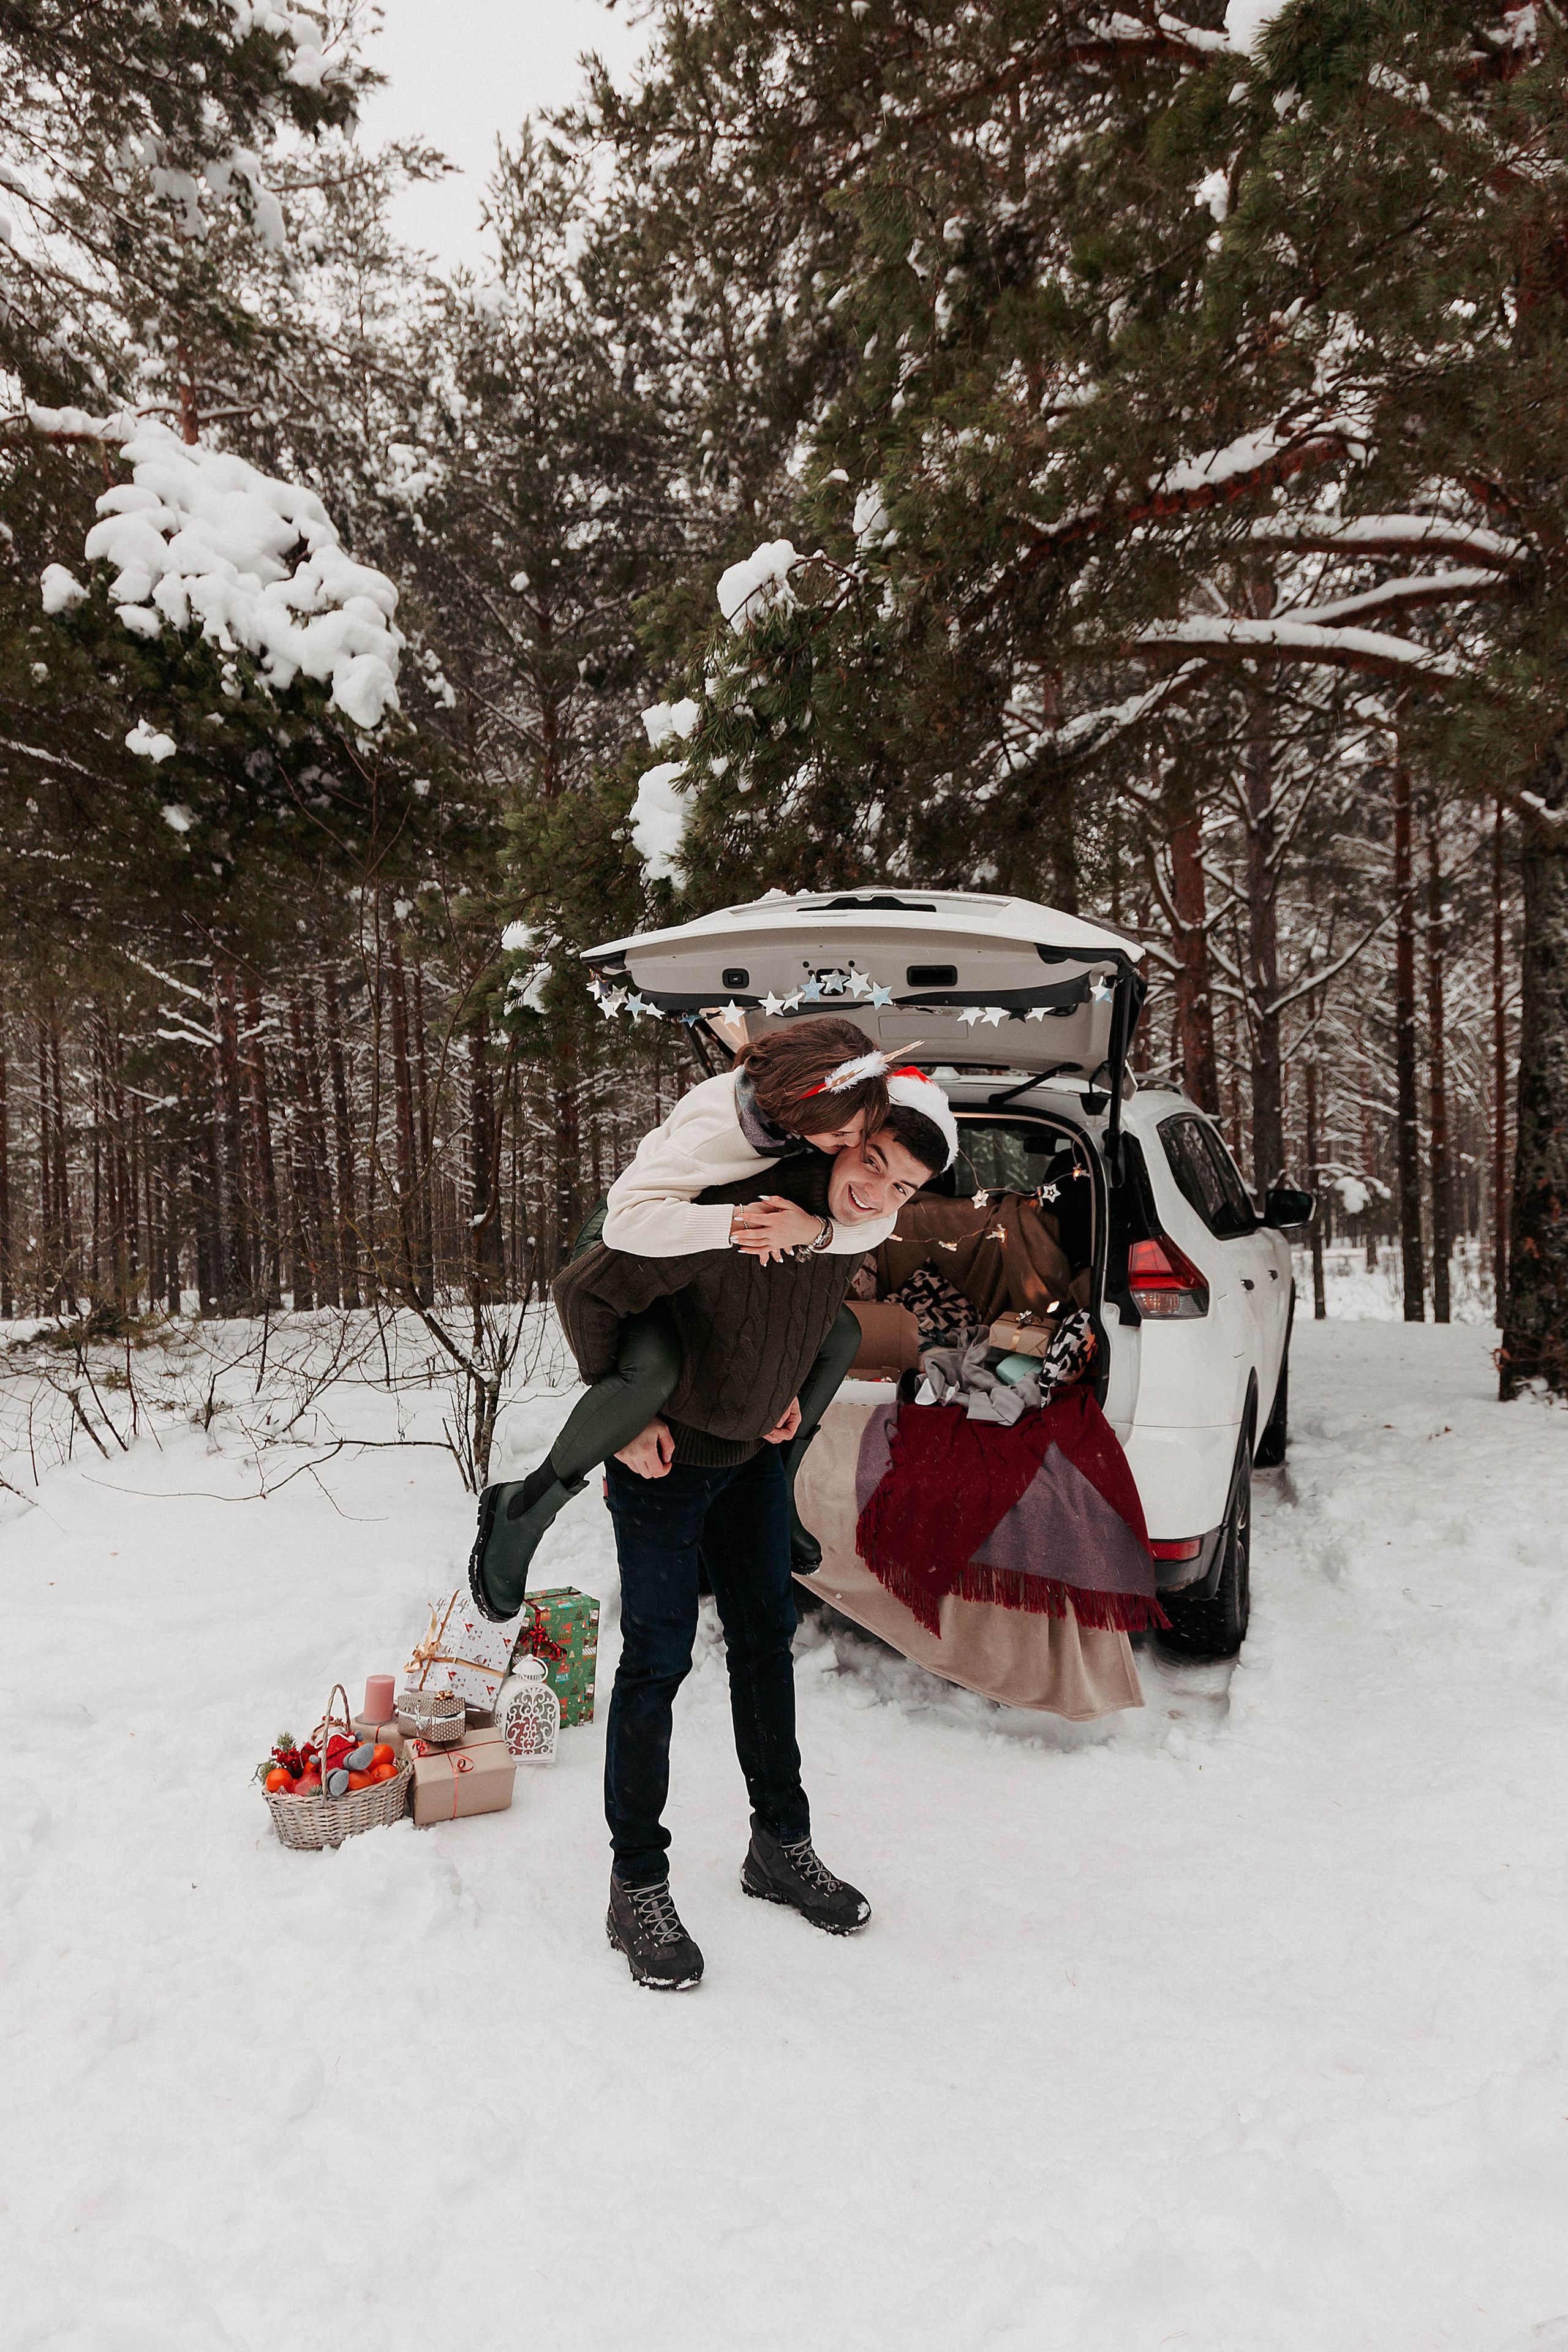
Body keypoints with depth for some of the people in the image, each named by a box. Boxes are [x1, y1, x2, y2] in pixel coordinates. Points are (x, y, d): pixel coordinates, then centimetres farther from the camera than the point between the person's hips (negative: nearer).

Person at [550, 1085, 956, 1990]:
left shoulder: (850, 1233, -10)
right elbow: (586, 1291, -27)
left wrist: (795, 1389, 5)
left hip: (755, 1450, 7)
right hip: (664, 1455, -7)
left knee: (767, 1636, 15)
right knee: (658, 1659, -2)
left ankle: (782, 1845, 31)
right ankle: (637, 1885, 14)